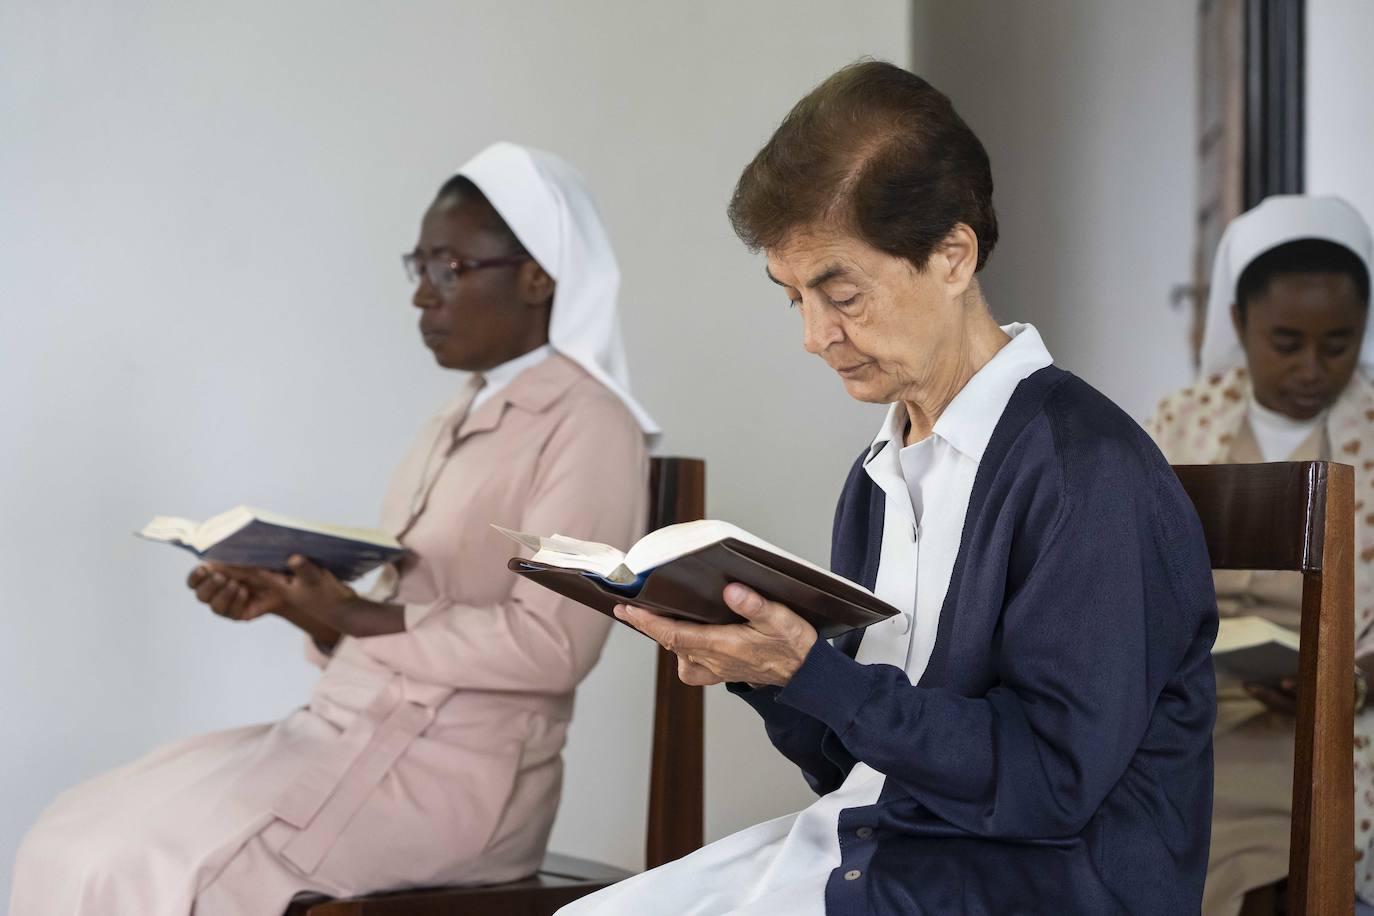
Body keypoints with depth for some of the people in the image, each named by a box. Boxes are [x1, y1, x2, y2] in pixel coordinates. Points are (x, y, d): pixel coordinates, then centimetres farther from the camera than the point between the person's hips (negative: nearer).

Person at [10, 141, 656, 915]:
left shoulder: (587, 424, -9)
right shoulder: (455, 423, 19)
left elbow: (552, 645, -18)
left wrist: (353, 616, -17)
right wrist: (292, 603, -2)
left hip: (459, 770, -8)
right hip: (355, 730, 8)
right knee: (79, 841, -5)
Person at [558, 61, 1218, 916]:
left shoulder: (1092, 468, -14)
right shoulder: (883, 474, 12)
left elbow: (1053, 779, -19)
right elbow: (848, 759, 14)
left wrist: (807, 671, -22)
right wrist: (756, 660, -6)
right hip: (869, 845, 8)